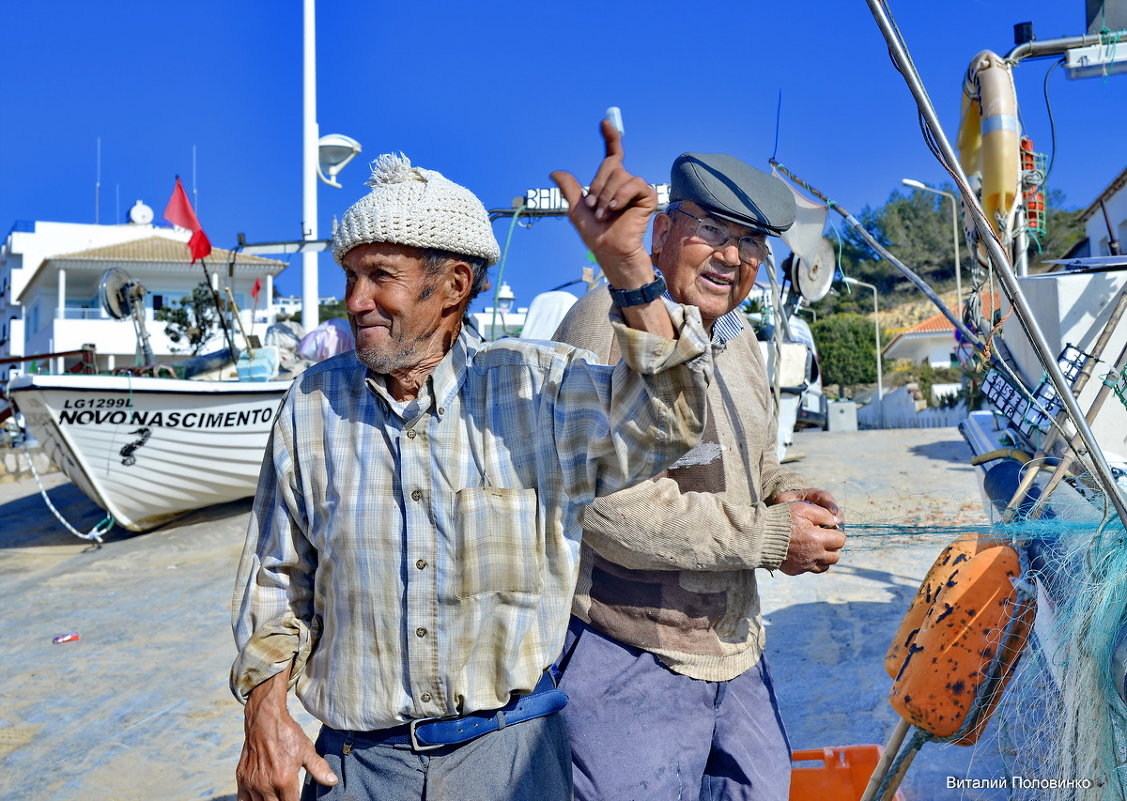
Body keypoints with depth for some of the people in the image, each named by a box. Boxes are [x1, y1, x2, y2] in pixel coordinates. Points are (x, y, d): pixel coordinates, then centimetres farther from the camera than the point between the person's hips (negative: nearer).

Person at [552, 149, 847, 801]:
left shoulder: (739, 340, 12)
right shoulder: (611, 322, -18)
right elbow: (606, 503, -28)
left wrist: (785, 494, 1)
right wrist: (767, 536, -20)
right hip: (631, 665, -9)